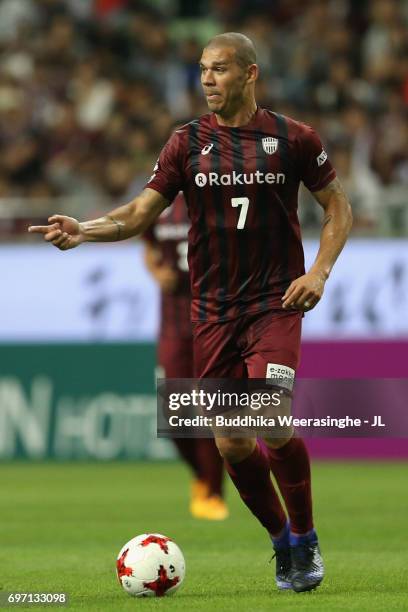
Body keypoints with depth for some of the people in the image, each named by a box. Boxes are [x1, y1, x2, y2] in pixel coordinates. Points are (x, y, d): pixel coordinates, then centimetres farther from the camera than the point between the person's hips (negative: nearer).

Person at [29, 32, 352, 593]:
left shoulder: (292, 138, -1)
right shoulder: (188, 142, 3)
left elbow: (337, 208, 9)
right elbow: (143, 211, 0)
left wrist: (319, 272, -6)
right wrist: (84, 230, -18)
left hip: (276, 302, -3)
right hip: (213, 310, 3)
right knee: (232, 445, 0)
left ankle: (306, 538, 1)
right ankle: (282, 543, 22)